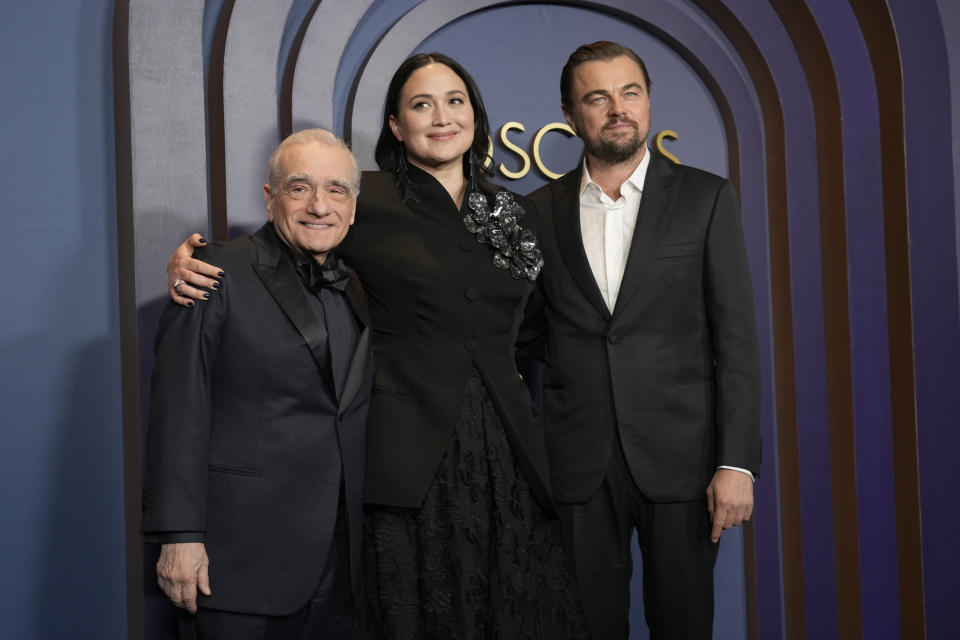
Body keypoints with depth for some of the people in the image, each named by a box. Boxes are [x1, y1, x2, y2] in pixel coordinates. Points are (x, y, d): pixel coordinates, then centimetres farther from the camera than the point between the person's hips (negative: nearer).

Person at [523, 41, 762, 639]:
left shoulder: (706, 198, 1)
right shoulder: (541, 209, 6)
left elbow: (737, 339, -3)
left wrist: (737, 461, -10)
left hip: (679, 457, -1)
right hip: (577, 465, 2)